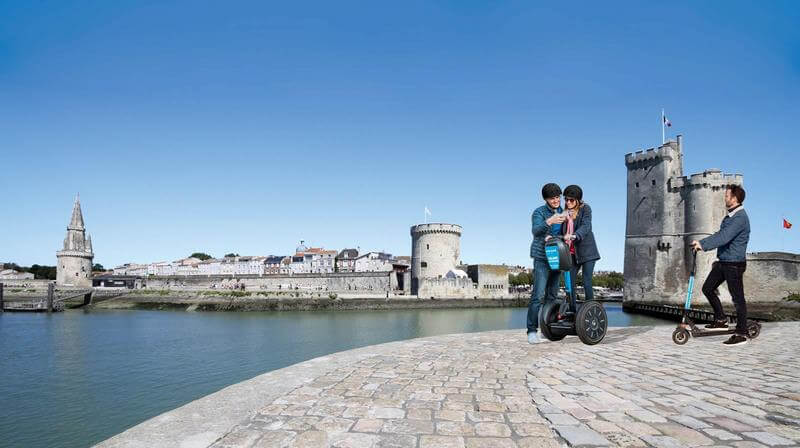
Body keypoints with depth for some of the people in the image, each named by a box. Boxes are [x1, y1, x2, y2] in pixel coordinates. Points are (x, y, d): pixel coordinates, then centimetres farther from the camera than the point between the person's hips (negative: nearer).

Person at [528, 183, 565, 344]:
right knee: (538, 294, -14)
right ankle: (532, 331, -13)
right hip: (542, 258, -7)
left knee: (552, 295, 9)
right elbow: (536, 231, -27)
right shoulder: (539, 212, -7)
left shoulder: (562, 213, 13)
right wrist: (549, 222, -44)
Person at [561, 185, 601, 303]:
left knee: (587, 282, -7)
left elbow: (586, 226, -22)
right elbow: (562, 231, 8)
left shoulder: (585, 208, -6)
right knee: (569, 282, 2)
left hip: (586, 251, -5)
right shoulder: (565, 212, 10)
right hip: (572, 253, 5)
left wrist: (574, 235, -40)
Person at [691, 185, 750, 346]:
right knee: (708, 289, 11)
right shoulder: (730, 215, 14)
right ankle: (721, 319, 22)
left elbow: (724, 237, -32)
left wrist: (703, 244, -37)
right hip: (723, 262, 10)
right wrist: (719, 259, 28)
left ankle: (741, 333, 7)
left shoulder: (740, 217, -18)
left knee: (737, 298, -1)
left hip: (734, 264, -9)